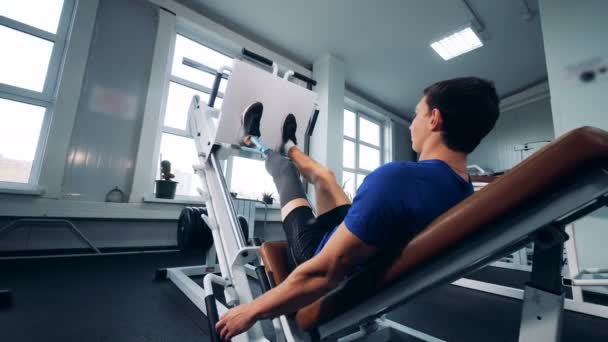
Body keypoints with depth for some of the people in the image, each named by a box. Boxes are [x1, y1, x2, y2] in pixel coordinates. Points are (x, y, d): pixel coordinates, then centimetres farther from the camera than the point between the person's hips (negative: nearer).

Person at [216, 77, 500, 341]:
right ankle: (287, 146, 49)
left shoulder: (398, 178, -37)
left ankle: (262, 143, 44)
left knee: (285, 170, 11)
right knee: (324, 176, 19)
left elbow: (323, 274, -35)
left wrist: (251, 311, -20)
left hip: (327, 256, -6)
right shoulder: (466, 195, -9)